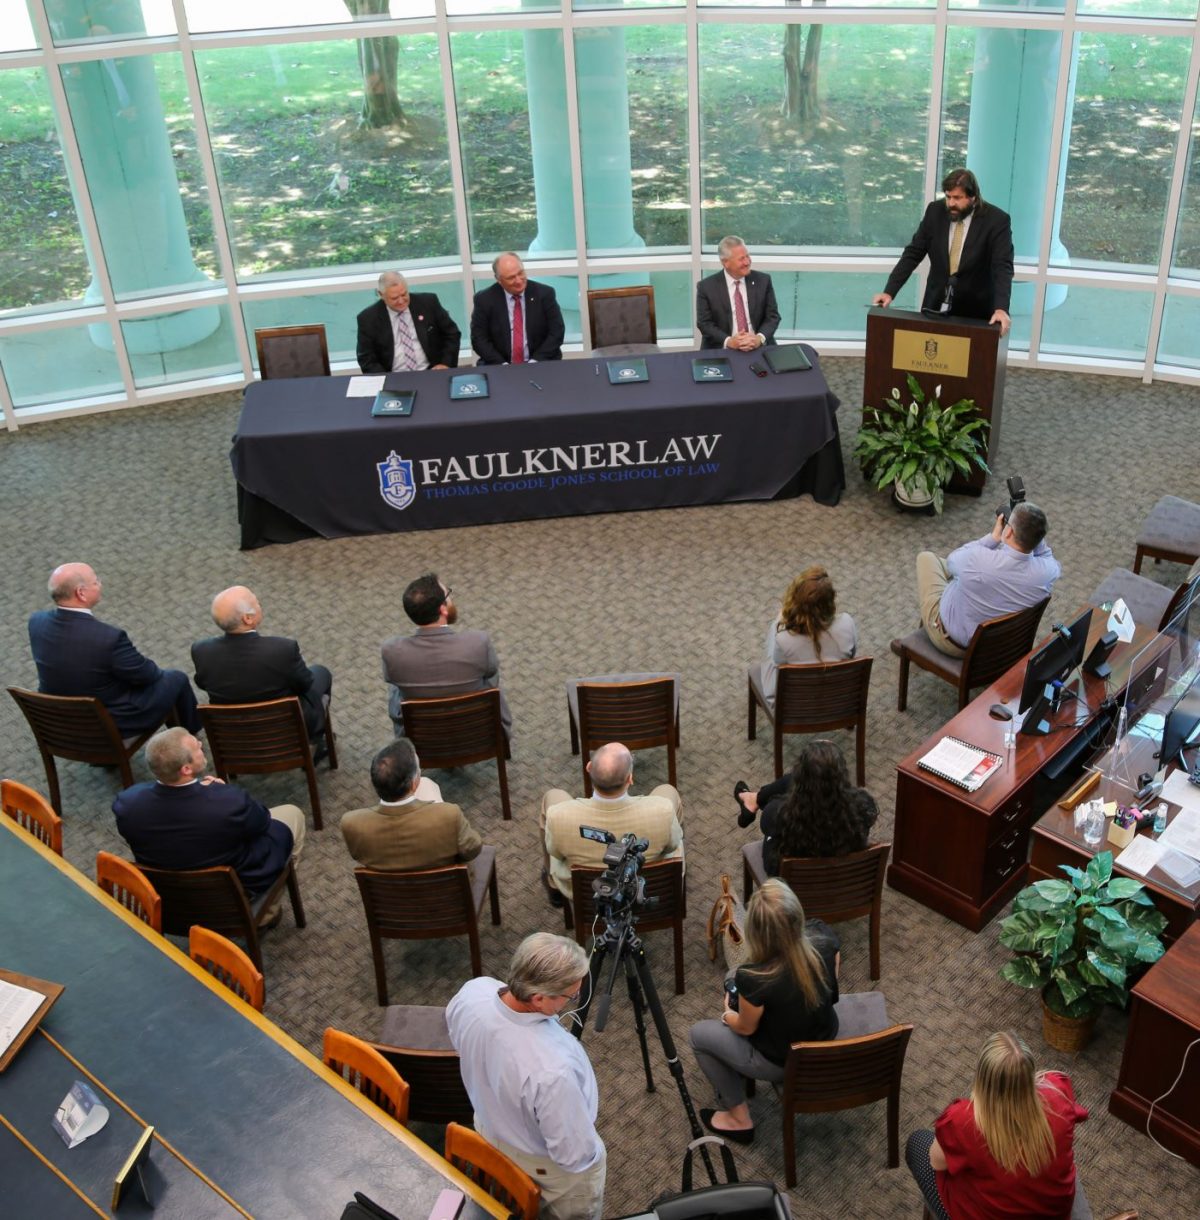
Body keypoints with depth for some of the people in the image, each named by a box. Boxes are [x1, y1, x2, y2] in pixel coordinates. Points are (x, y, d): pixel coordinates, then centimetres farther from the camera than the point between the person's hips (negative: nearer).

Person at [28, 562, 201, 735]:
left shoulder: (36, 621, -15)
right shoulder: (108, 637, -34)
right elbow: (146, 674, -17)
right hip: (109, 724, -6)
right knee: (177, 679, 17)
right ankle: (190, 732, 45)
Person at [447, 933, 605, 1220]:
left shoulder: (472, 992, -29)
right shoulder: (553, 1070, -48)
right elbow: (576, 1156, -31)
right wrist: (591, 1154, -8)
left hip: (489, 1129, 5)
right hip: (550, 1168, -5)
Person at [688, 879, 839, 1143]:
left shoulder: (753, 980, -38)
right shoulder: (826, 942, -25)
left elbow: (745, 1028, -15)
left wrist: (728, 1015, 8)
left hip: (782, 1064, -5)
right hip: (826, 1043, 5)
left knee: (698, 1034, 17)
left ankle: (739, 1119, 29)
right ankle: (737, 1077, 44)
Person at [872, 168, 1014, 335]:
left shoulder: (997, 220, -13)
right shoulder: (935, 211, -2)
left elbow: (1003, 267, -20)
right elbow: (913, 253, 0)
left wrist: (1001, 308, -36)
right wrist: (889, 291, -11)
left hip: (974, 313, -3)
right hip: (936, 306, 3)